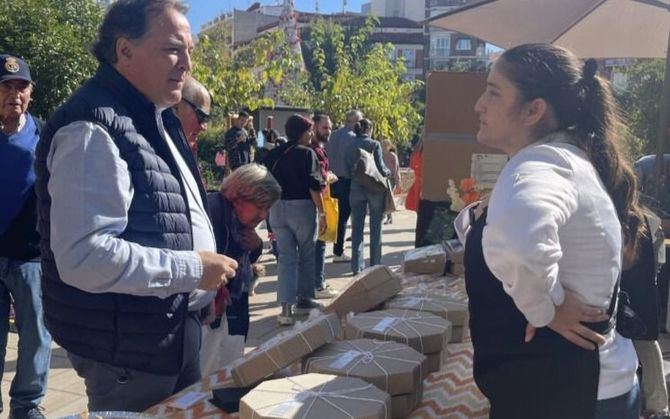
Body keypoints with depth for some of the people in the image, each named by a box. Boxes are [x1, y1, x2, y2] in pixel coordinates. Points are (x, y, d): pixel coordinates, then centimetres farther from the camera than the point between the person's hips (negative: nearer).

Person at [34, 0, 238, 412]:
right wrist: (193, 269, -24)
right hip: (129, 348, -9)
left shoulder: (154, 119, 11)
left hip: (171, 332, 10)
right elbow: (85, 256, -30)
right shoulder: (93, 130, -22)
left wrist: (209, 273, 12)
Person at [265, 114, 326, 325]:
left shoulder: (273, 154, 8)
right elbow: (314, 186, -13)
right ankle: (304, 300, 25)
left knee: (285, 257, 6)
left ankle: (286, 307, -3)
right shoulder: (306, 153, -8)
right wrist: (322, 213, -8)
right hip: (302, 207, -4)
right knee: (306, 256, 13)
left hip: (277, 209, 5)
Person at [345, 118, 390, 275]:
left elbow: (348, 169, 4)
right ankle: (375, 264, 13)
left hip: (356, 188, 3)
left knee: (357, 227, 8)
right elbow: (380, 168, -12)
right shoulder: (374, 145, -10)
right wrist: (388, 172, 9)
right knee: (375, 227, 8)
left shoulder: (350, 146, 2)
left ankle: (357, 266, 7)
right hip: (374, 188, -3)